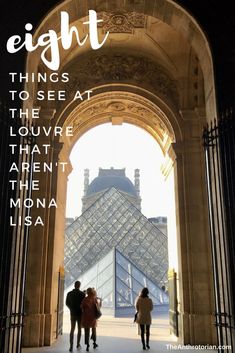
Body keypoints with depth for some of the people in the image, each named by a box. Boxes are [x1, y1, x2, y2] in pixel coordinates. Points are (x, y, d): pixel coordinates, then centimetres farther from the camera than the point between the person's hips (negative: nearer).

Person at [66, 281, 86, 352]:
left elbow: (67, 303, 8)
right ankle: (78, 344, 23)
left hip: (73, 314, 2)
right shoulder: (82, 294, -14)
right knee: (79, 329, 16)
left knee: (72, 329, 4)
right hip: (80, 314, -2)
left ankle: (71, 346, -8)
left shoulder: (69, 293, -4)